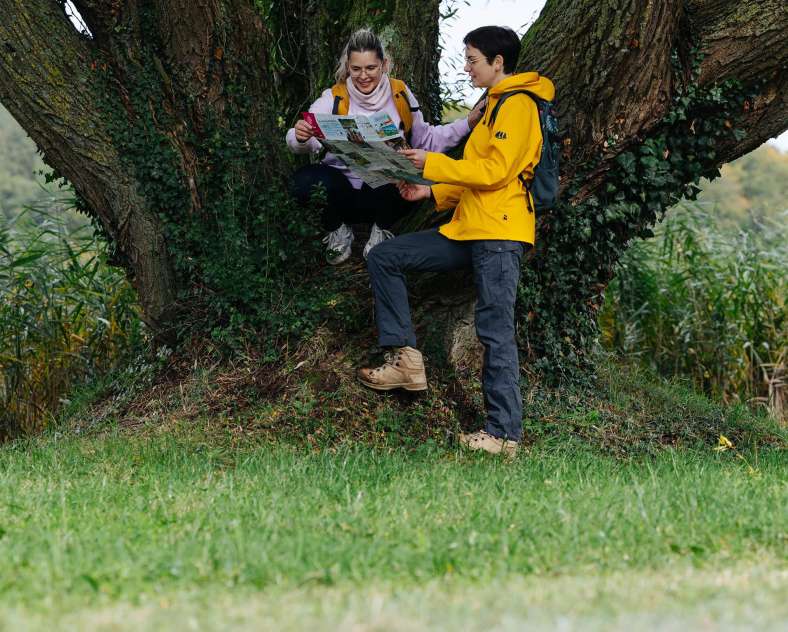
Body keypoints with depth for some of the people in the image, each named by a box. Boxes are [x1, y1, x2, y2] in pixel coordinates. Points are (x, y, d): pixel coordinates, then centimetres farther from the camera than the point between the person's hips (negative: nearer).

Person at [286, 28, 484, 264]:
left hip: (386, 190, 0)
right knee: (305, 180, -33)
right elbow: (309, 142, -17)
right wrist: (301, 138, -41)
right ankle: (338, 231, 2)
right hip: (343, 189, 0)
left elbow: (426, 139, 11)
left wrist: (468, 124, -1)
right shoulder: (334, 99, -4)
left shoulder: (400, 95, 3)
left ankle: (381, 230, 0)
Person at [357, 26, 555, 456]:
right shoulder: (494, 105, 24)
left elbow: (496, 171, -18)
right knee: (383, 258, 4)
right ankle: (406, 360, 0)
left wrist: (432, 164, -13)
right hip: (468, 231, 10)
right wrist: (432, 192, 13)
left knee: (496, 332, -11)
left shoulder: (518, 105, -8)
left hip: (499, 234, -10)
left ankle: (505, 434, -8)